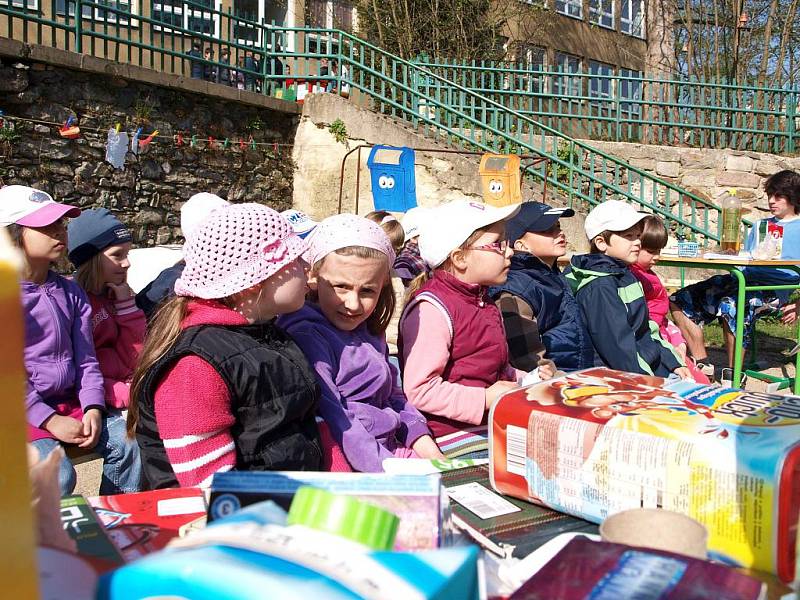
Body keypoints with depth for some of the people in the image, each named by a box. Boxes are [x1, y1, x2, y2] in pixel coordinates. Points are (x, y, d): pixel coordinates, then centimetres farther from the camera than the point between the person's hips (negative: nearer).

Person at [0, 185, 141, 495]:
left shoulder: (70, 292, 10)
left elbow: (86, 359, 8)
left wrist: (93, 408, -7)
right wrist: (50, 420, -18)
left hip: (69, 404, 5)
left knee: (128, 441, -15)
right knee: (57, 474, -27)